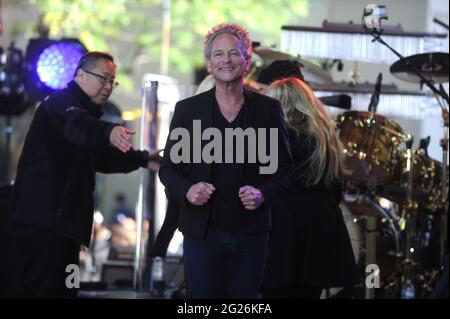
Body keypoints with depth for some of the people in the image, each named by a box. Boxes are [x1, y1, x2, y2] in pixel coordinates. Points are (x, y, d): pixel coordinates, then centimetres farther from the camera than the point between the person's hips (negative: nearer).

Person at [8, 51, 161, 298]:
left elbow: (101, 157, 35)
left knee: (62, 290, 10)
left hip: (63, 222, 11)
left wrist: (143, 159, 25)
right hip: (43, 222, -11)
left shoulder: (85, 111, 26)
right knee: (42, 290, -15)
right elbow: (76, 124, -31)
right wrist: (109, 131, -51)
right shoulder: (62, 102, -7)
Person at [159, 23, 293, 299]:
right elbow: (168, 168, 8)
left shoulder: (269, 109, 4)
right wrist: (187, 190, -13)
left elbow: (284, 168, 8)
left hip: (251, 232, 0)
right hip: (202, 232, 0)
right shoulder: (187, 109, 4)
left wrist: (264, 194, -12)